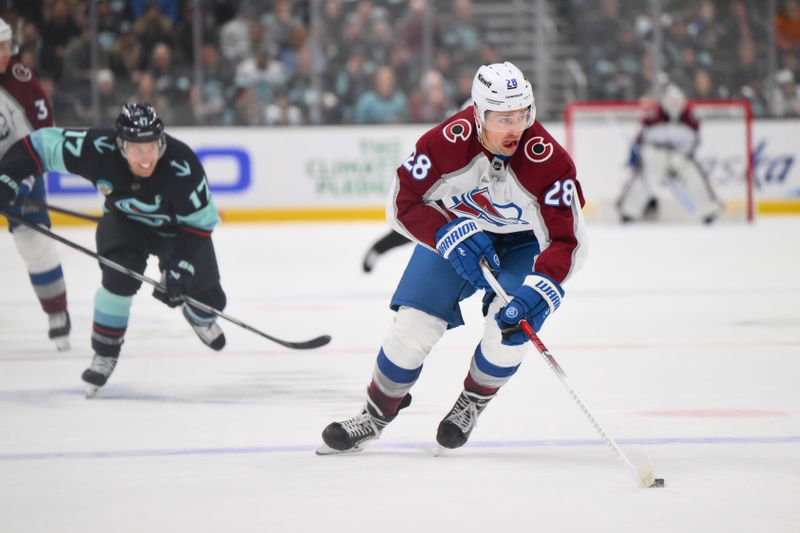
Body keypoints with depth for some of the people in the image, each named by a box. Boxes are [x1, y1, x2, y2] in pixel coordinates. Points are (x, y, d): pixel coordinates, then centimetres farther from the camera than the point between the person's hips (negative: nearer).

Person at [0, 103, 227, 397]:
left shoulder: (182, 166, -38)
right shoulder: (99, 149, -35)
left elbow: (201, 221, -25)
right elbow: (41, 144, -23)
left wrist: (182, 264, -33)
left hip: (179, 227, 0)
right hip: (124, 220, 0)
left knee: (209, 298, -1)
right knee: (120, 275, -28)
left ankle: (199, 314, 40)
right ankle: (105, 351, -8)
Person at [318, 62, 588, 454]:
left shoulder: (548, 160, -34)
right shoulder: (448, 142, -31)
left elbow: (566, 241, -30)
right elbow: (403, 203, -20)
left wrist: (535, 293, -45)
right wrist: (451, 237, -33)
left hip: (526, 241, -1)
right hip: (455, 225, 1)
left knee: (510, 327, -22)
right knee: (414, 322, -9)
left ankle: (472, 404, 10)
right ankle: (376, 413, 15)